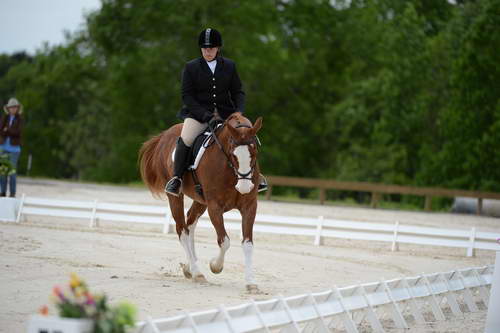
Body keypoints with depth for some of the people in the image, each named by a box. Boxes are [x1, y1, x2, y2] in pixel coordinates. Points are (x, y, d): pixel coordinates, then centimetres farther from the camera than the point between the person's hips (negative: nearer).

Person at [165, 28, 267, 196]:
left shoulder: (229, 66, 8)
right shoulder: (191, 67, 0)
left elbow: (238, 92, 10)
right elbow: (187, 96, -5)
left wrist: (239, 112, -10)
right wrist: (206, 115, -16)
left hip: (226, 113, 2)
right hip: (198, 113, -2)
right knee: (185, 139, -28)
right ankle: (176, 178, -16)